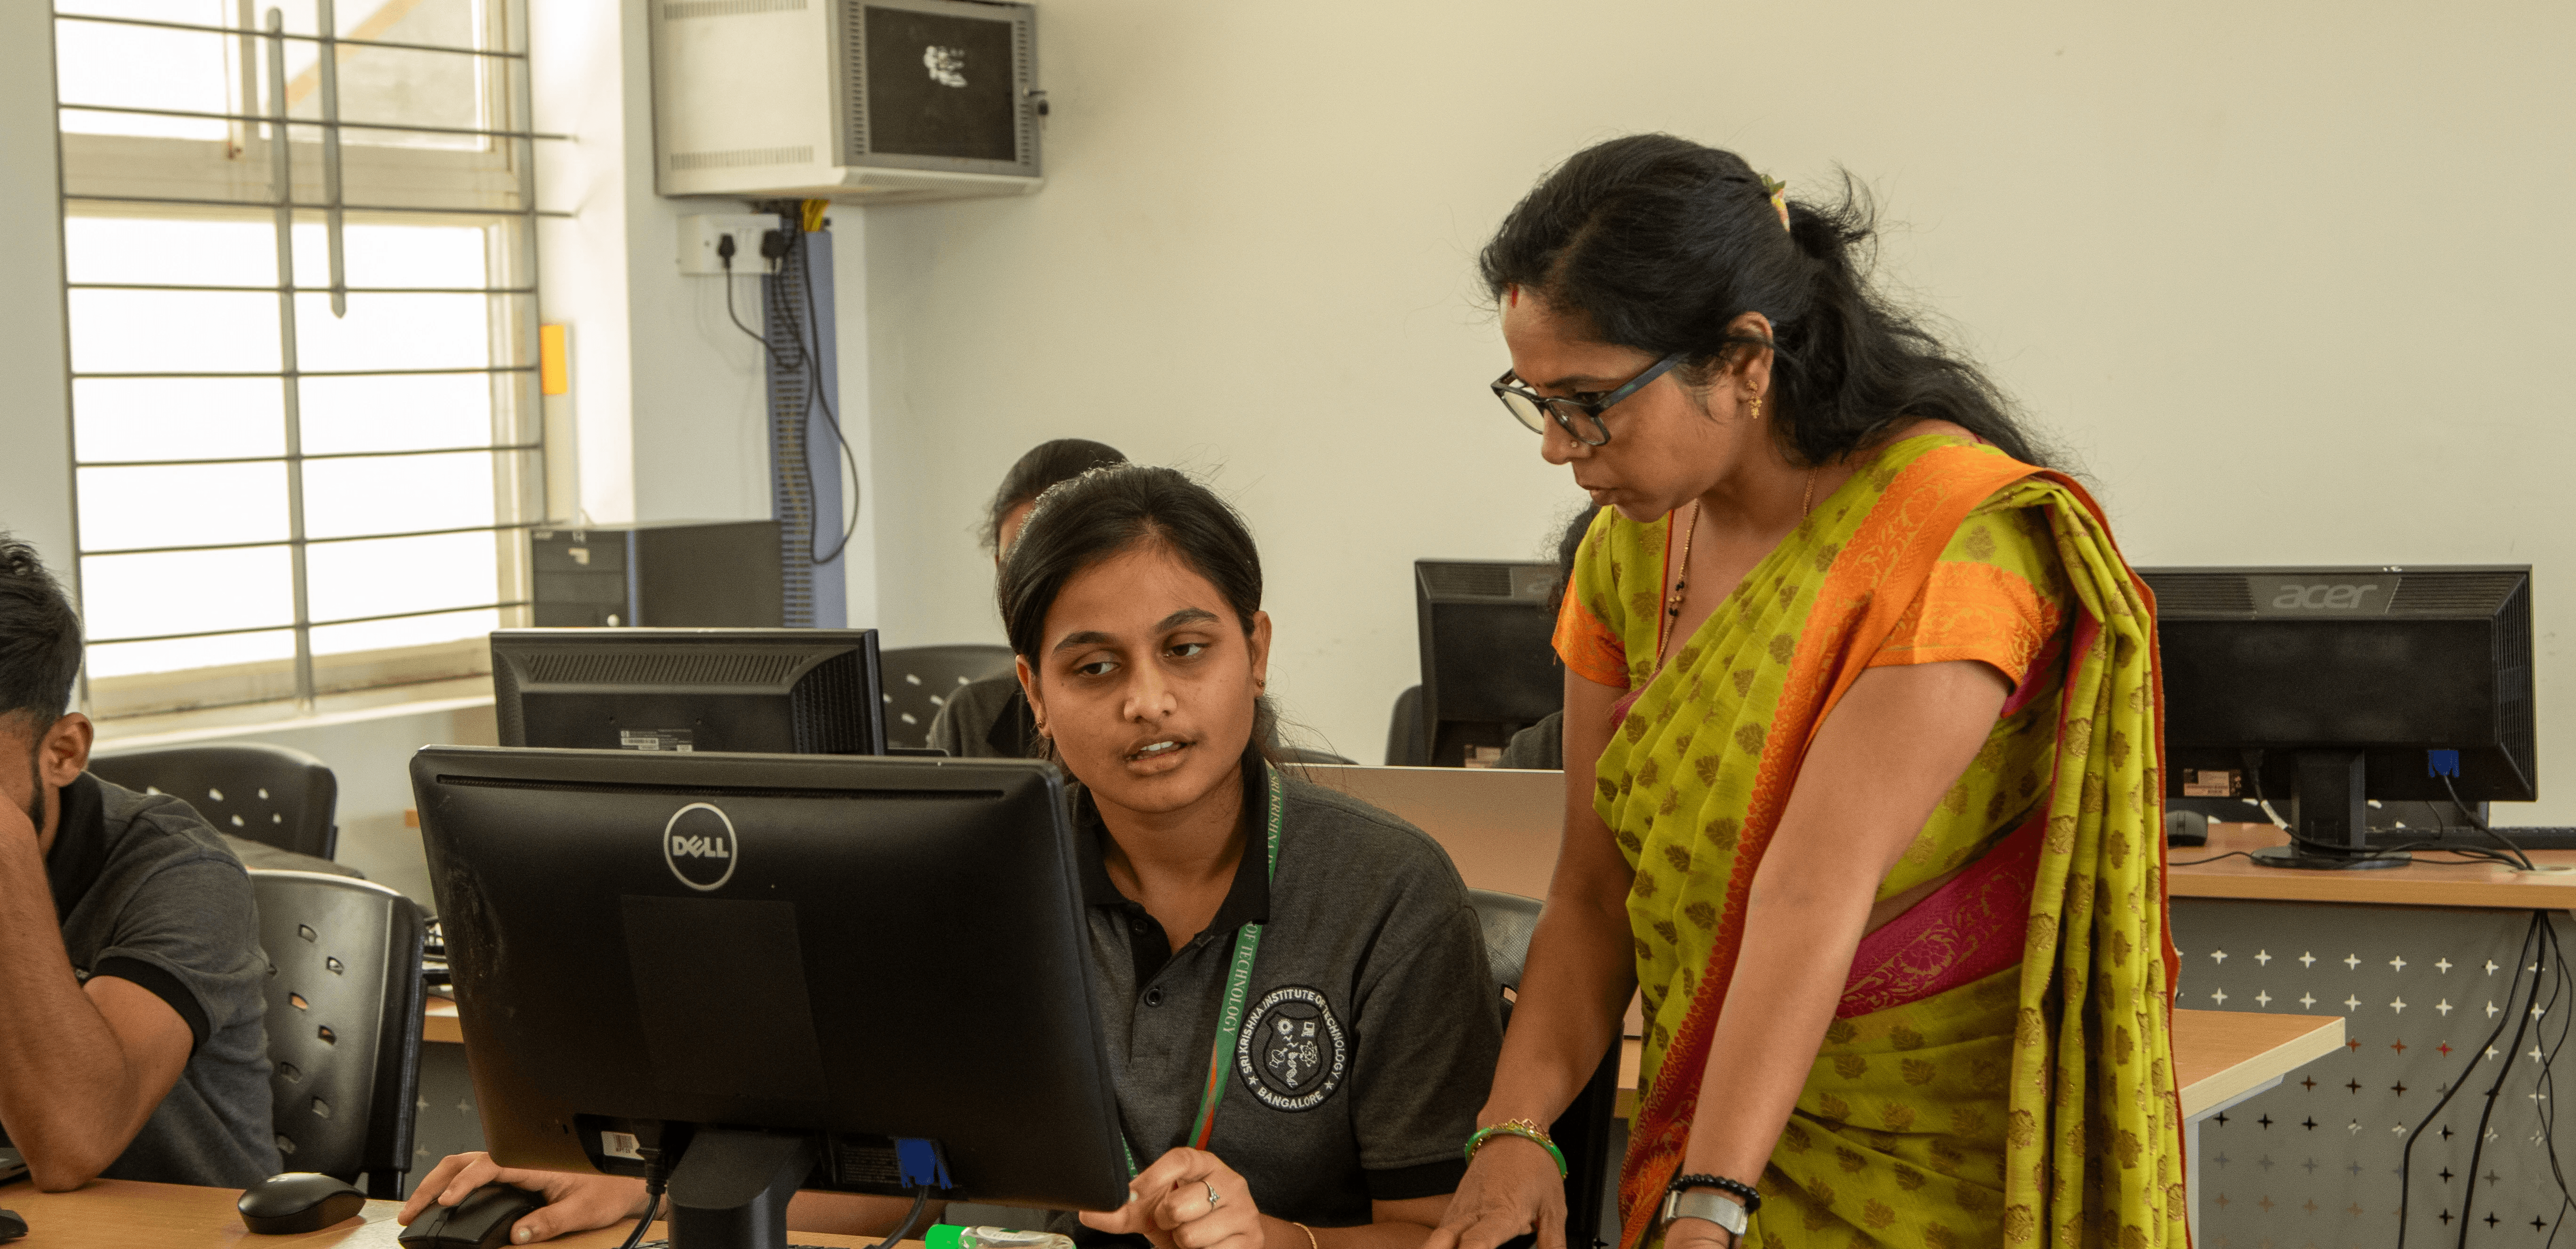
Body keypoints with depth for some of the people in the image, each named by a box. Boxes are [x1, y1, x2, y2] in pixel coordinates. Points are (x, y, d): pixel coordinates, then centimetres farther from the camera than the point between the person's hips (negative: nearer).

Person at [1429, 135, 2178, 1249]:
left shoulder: (1959, 535, -20)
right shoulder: (1632, 548, 2)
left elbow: (1817, 893, -29)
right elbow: (1594, 893, 0)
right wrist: (1515, 1132, -15)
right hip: (1719, 1140, 6)